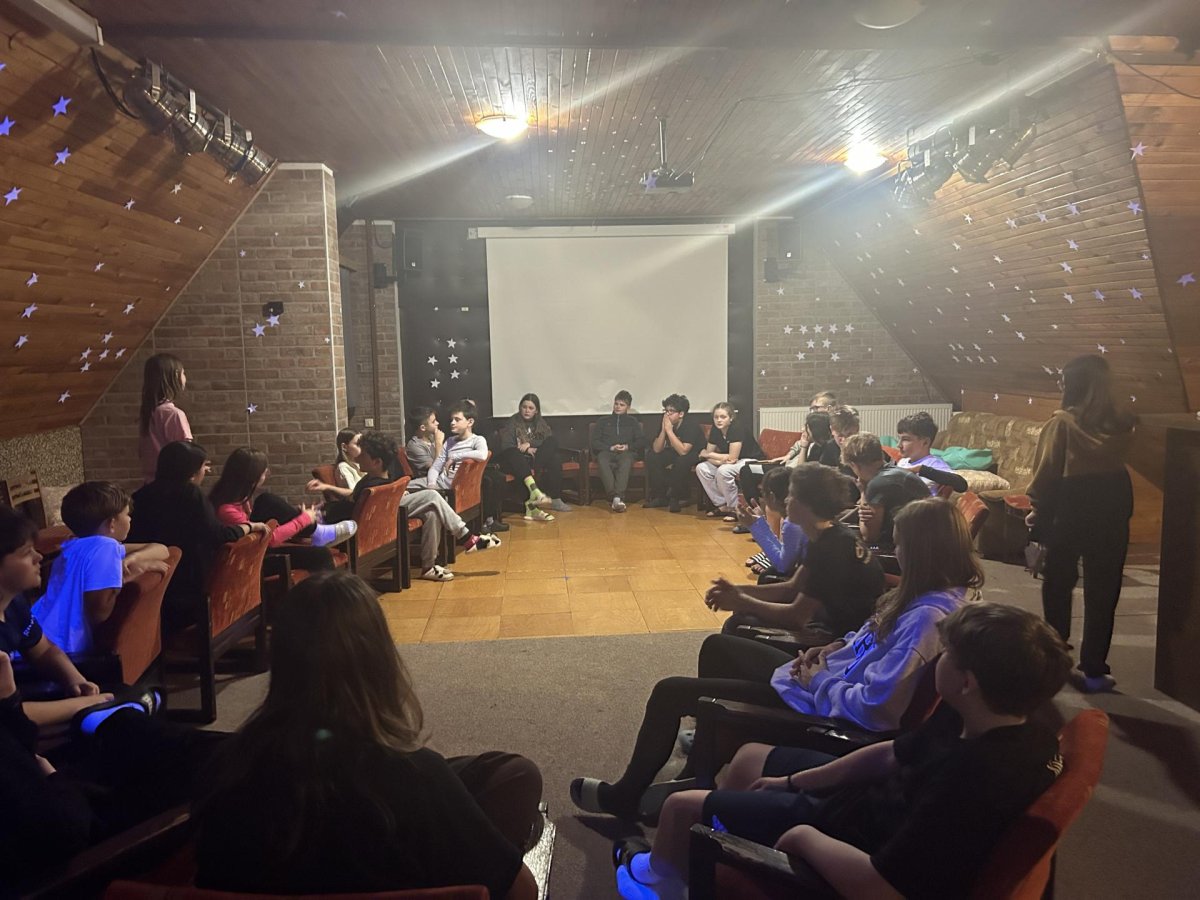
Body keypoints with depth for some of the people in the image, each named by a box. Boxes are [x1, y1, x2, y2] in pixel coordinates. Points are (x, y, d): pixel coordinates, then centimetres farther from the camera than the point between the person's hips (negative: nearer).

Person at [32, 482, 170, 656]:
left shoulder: (80, 544, 10)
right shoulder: (104, 547, -18)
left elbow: (161, 550, 13)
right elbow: (99, 613, -21)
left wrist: (132, 557, -6)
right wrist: (122, 578, -9)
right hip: (56, 652, -8)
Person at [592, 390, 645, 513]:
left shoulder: (632, 421, 27)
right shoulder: (603, 421, 26)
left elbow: (642, 441, 15)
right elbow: (595, 442, 13)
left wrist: (628, 447, -5)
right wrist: (610, 447, -4)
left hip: (626, 452, 0)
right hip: (607, 452, 1)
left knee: (626, 460, -40)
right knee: (602, 460, -38)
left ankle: (618, 496, -55)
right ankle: (614, 497, -52)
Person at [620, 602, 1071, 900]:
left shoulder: (975, 778, -38)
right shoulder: (972, 721, -8)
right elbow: (893, 754, 5)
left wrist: (804, 834, -21)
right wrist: (795, 781, 8)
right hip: (874, 800, 9)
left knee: (681, 806, 2)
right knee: (751, 755, 24)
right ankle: (671, 860, 44)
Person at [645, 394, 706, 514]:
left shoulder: (692, 426, -27)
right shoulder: (666, 424, -9)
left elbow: (683, 451, -37)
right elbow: (657, 449, -14)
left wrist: (669, 431, -35)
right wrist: (663, 430, -26)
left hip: (695, 456, -7)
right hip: (675, 454, 7)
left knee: (682, 460, -38)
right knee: (651, 456, -11)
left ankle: (676, 497, -16)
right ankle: (661, 496, -6)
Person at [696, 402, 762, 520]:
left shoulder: (737, 429, -24)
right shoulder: (715, 430, -4)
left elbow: (732, 458, -27)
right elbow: (708, 454, -4)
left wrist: (708, 454, -15)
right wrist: (721, 460, -26)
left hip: (751, 461, -8)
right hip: (729, 462, 8)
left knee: (723, 471, -34)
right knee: (701, 468, -10)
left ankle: (735, 509, -16)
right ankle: (722, 505, -3)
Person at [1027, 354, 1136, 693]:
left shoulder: (1062, 422, -10)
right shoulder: (1121, 422, 0)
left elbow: (1046, 473, -9)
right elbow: (1119, 462, 1)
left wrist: (1038, 512, -2)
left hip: (1070, 510, -2)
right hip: (1111, 510, 2)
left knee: (1058, 585, 16)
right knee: (1102, 592, 7)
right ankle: (1093, 670, 10)